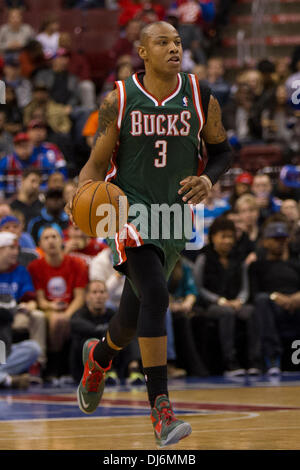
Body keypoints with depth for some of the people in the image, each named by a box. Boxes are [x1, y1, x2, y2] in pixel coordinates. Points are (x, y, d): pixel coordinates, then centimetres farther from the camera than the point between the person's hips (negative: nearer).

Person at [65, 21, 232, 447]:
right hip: (130, 209, -4)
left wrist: (208, 180, -12)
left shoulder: (201, 99, -4)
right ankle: (160, 409, -24)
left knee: (134, 317, 14)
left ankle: (99, 356, 50)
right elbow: (96, 163, -2)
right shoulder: (119, 102, -9)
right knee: (155, 295, -27)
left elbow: (222, 151, 10)